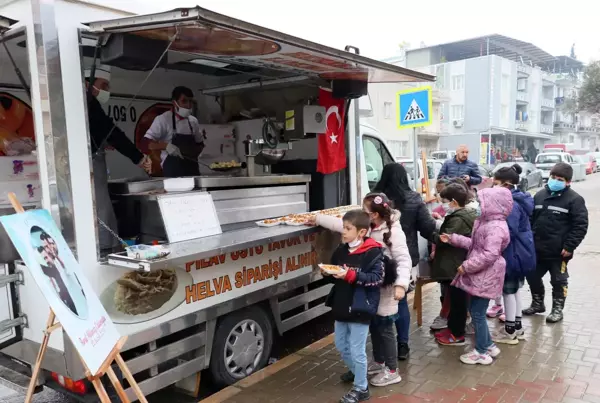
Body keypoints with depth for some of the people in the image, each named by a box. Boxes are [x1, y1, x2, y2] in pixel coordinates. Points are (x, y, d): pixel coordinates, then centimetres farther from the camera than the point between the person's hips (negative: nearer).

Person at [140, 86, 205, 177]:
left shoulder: (193, 121, 11)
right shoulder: (163, 119, -5)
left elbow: (200, 144, 24)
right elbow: (145, 143, -11)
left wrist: (194, 154, 4)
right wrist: (166, 146, -27)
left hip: (192, 170, 5)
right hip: (172, 172, -5)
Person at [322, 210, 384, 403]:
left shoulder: (372, 253, -16)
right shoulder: (341, 251, 4)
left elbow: (378, 277, -22)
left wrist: (351, 275, -29)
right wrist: (327, 272, -6)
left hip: (359, 309, -7)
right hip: (341, 306, 7)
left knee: (357, 350, 4)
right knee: (341, 345, 21)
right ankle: (355, 370, 47)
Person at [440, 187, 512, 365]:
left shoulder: (496, 227, -22)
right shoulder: (485, 222, 11)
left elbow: (489, 255, -28)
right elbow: (474, 244, 17)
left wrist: (466, 266, -21)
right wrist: (452, 239, 10)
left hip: (486, 276, -10)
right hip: (480, 275, 10)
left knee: (477, 313, 1)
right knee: (477, 311, 18)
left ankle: (482, 352, 15)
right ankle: (488, 345, 32)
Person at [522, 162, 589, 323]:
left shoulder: (574, 199, -9)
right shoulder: (540, 195, 8)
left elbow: (580, 226, -12)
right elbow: (530, 219, 13)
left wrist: (569, 246, -17)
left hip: (559, 251, -5)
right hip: (537, 249, 6)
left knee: (558, 281, 9)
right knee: (532, 276, 14)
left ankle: (557, 309, 24)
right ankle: (537, 304, 33)